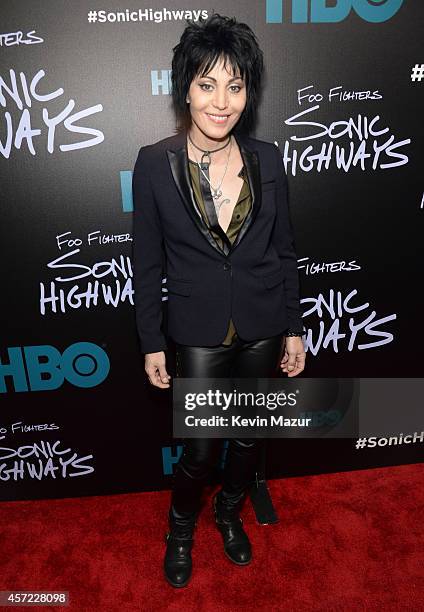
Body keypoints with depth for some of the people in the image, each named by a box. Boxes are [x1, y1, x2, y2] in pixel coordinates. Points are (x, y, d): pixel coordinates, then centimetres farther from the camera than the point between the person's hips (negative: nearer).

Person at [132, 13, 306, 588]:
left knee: (249, 435, 19)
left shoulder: (267, 159, -3)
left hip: (262, 328, 3)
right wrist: (153, 343, -3)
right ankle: (180, 529, 41)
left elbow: (285, 251, 3)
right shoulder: (154, 163, -9)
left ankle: (230, 513, 50)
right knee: (201, 448, 7)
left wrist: (294, 328, 4)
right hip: (199, 332, -2)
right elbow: (148, 264, -4)